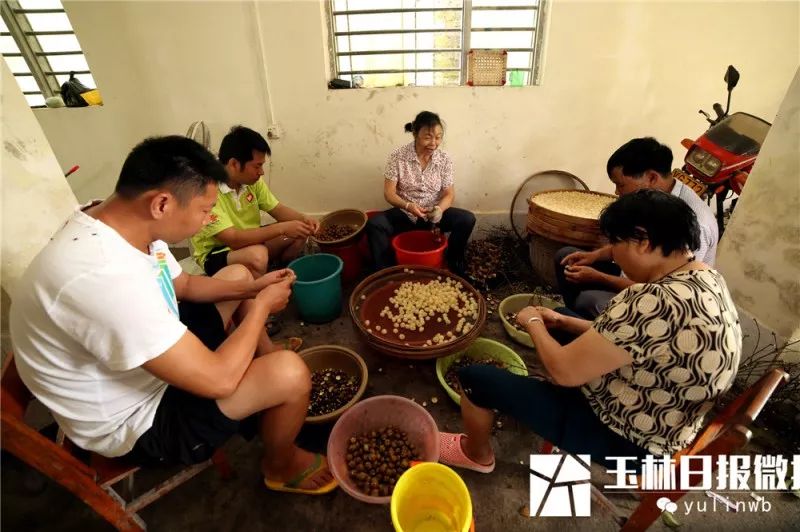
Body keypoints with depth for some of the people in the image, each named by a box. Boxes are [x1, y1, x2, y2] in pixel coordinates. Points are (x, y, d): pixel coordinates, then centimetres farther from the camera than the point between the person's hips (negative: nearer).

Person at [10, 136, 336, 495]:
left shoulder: (125, 226, -9)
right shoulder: (104, 277, -39)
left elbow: (184, 284, 10)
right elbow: (217, 380, -35)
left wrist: (252, 288, -4)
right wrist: (261, 306, -20)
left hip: (155, 353, 9)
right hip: (133, 424, -8)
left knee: (238, 275, 12)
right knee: (290, 373, -24)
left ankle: (263, 363, 26)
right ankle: (280, 465, 9)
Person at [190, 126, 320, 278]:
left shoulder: (252, 180, -8)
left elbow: (278, 209, 1)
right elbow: (234, 239, -34)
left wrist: (303, 218, -19)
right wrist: (282, 228, -35)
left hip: (250, 241, 7)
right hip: (215, 254, -7)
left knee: (298, 234, -7)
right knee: (257, 255, -36)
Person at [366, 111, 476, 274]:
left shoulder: (445, 159, -5)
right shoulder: (398, 156, -11)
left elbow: (449, 194, -4)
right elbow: (389, 193, -12)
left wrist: (439, 209, -27)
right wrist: (408, 206, -32)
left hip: (434, 213, 2)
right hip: (405, 213, -2)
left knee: (467, 219, -21)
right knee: (374, 224, -29)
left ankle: (453, 264, 1)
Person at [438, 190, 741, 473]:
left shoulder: (655, 302, -35)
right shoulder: (706, 277, -3)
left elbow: (564, 370, -28)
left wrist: (533, 323, -10)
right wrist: (563, 322, 4)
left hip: (625, 440, -9)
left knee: (475, 377, -5)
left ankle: (477, 455, 26)